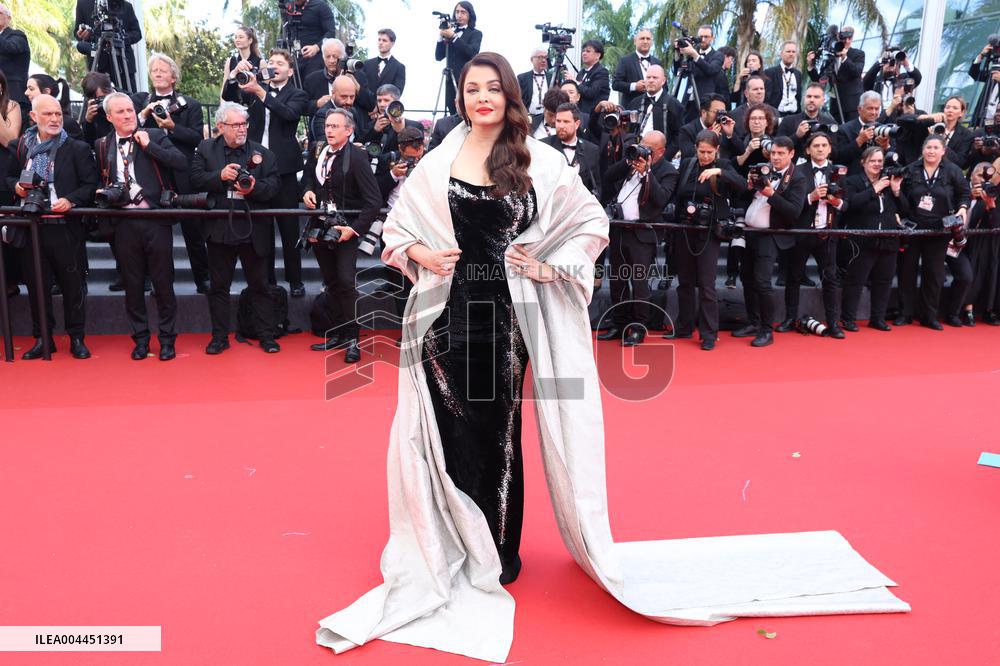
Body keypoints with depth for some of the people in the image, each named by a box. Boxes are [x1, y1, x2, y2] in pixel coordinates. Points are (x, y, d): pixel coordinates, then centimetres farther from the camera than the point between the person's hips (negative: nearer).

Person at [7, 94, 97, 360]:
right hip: (31, 228, 3)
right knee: (36, 285, 9)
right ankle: (42, 338, 21)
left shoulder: (77, 149, -1)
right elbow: (10, 176, 21)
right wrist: (17, 186, -1)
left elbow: (90, 185, -4)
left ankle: (76, 337, 16)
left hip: (65, 227, -3)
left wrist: (71, 200, -19)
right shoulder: (20, 146, 10)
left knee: (72, 284, 3)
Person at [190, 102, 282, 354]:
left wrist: (254, 188, -22)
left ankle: (267, 335, 17)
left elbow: (274, 184, -4)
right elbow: (196, 179, -2)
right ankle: (220, 336, 22)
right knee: (218, 286, 10)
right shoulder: (206, 149, 6)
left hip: (253, 229, -1)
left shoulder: (262, 152, 2)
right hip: (219, 229, 2)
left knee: (259, 285, 7)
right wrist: (220, 176, -17)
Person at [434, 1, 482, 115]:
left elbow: (472, 52, -13)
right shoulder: (450, 32, 14)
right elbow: (438, 57, 10)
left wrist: (453, 37, -14)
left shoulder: (475, 33, 6)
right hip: (451, 79, 4)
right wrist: (442, 37, -4)